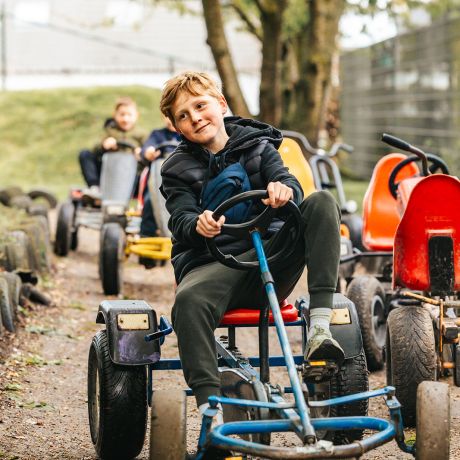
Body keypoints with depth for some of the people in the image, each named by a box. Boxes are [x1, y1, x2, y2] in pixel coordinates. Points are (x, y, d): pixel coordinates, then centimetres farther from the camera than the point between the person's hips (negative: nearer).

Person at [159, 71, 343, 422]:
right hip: (210, 264, -1)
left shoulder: (258, 147, 15)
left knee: (321, 202, -21)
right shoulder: (178, 170, 13)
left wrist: (284, 189, -30)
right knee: (189, 300, -37)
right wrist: (198, 225, -30)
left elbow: (291, 185, -3)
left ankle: (319, 328, -32)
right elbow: (181, 219, -4)